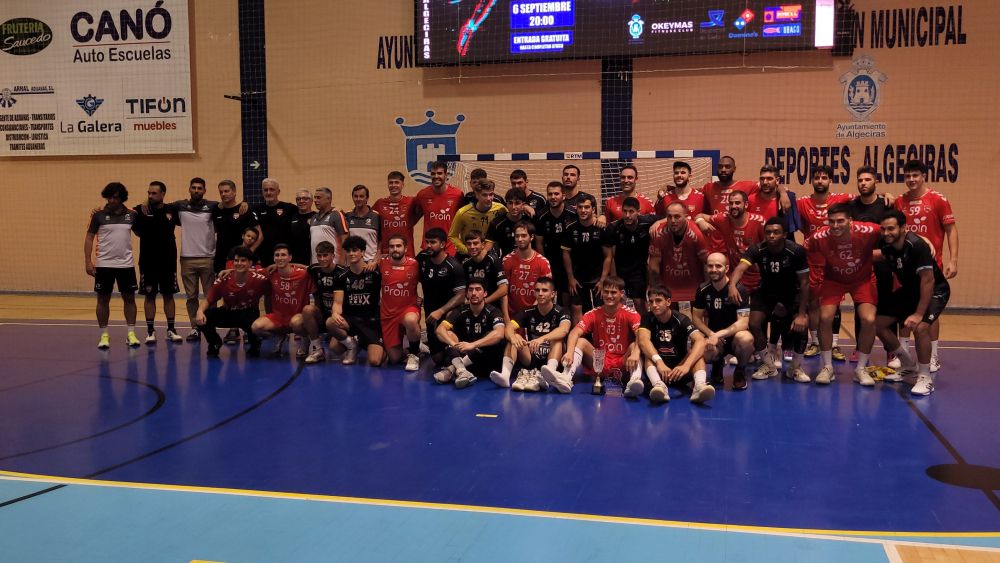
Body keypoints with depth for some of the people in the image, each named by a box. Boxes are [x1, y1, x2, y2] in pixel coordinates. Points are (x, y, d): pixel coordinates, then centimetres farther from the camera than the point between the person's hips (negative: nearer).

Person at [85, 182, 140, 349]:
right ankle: (104, 335, 14)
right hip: (104, 265, -1)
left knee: (129, 298, 5)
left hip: (126, 264, 1)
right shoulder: (99, 215, -1)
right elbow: (89, 238, 1)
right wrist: (88, 261, -6)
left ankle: (131, 333, 13)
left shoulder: (131, 215, 3)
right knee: (103, 299, 5)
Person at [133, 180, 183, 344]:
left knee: (168, 295, 8)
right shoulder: (140, 210, -3)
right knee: (149, 295, 4)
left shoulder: (171, 210, 0)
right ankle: (150, 331, 11)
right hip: (147, 261, -1)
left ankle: (171, 330, 16)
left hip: (168, 261, 1)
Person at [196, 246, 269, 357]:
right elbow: (208, 300, -9)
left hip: (249, 313, -2)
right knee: (202, 319, -24)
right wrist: (200, 311, -28)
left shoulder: (259, 279, -22)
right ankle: (214, 344, 10)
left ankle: (255, 345, 0)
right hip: (228, 313, 2)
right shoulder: (223, 280, -17)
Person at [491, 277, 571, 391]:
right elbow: (509, 328, -11)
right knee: (515, 337, -16)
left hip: (551, 358, -3)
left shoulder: (560, 313, -6)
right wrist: (513, 337, -36)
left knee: (558, 339, -28)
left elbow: (564, 330, -29)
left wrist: (542, 339, -46)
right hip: (531, 359, 3)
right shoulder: (528, 312, 4)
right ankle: (505, 374, -38)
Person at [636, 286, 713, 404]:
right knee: (649, 351, -26)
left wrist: (686, 366, -43)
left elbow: (700, 341, -26)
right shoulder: (648, 319, -6)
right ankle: (658, 385, -54)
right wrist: (659, 362, -44)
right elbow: (643, 340, -27)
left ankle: (700, 385, -52)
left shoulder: (681, 319, -10)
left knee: (696, 351, -24)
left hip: (679, 368, 0)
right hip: (657, 369, 0)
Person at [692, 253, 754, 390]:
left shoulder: (738, 290, -15)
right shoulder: (703, 290, -3)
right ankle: (718, 364, 9)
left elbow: (743, 323, -21)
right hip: (714, 337, 2)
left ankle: (740, 371, -5)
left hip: (734, 335, -2)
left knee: (745, 338, -39)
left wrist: (718, 335, -31)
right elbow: (696, 318, 1)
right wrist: (711, 335, -17)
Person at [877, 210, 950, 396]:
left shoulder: (917, 245, -30)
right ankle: (908, 364, 23)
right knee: (879, 323, 1)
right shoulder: (886, 245, -12)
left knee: (920, 327, -31)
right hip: (909, 289, 7)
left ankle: (925, 378, -13)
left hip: (935, 290, -7)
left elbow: (928, 280, -31)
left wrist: (918, 313, -33)